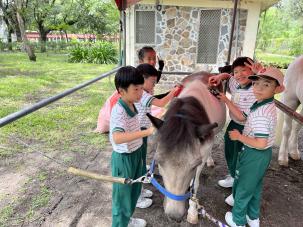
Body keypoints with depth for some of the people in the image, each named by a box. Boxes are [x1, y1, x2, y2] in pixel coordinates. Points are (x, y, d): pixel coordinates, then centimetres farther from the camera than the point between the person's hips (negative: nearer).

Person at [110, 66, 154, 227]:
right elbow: (117, 138, -44)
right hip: (124, 158, -9)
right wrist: (147, 132, -46)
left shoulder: (132, 105, -1)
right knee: (122, 195, 11)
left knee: (134, 191, 26)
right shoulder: (119, 111, -28)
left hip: (136, 154, 9)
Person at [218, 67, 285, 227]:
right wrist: (227, 101, 4)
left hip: (254, 156, -9)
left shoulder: (260, 113, -31)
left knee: (242, 188, 13)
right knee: (255, 186, 26)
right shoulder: (265, 105, -1)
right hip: (262, 155, 9)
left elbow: (260, 143, -33)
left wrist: (239, 136, -20)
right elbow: (242, 117, 9)